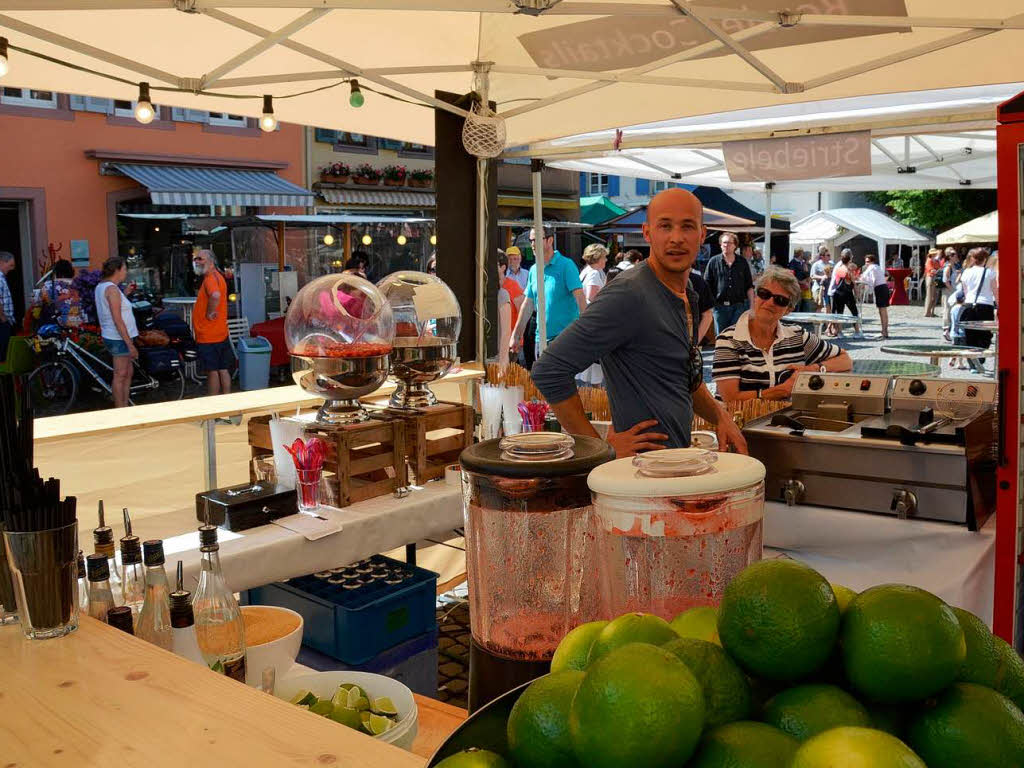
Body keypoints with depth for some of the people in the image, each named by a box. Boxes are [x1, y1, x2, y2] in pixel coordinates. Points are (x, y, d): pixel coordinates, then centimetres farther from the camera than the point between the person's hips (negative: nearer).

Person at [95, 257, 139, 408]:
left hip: (111, 337, 10)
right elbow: (117, 320, -21)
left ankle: (125, 408, 22)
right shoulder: (112, 289, -18)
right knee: (120, 376, -2)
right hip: (119, 338, -10)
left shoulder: (101, 286, 12)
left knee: (127, 373, 16)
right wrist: (130, 344, -21)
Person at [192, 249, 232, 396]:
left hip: (209, 336, -10)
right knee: (223, 370, 11)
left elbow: (215, 295, -38)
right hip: (221, 334, 10)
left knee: (212, 371, -3)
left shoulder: (210, 278, -16)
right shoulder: (217, 276, 16)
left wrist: (210, 313, -24)